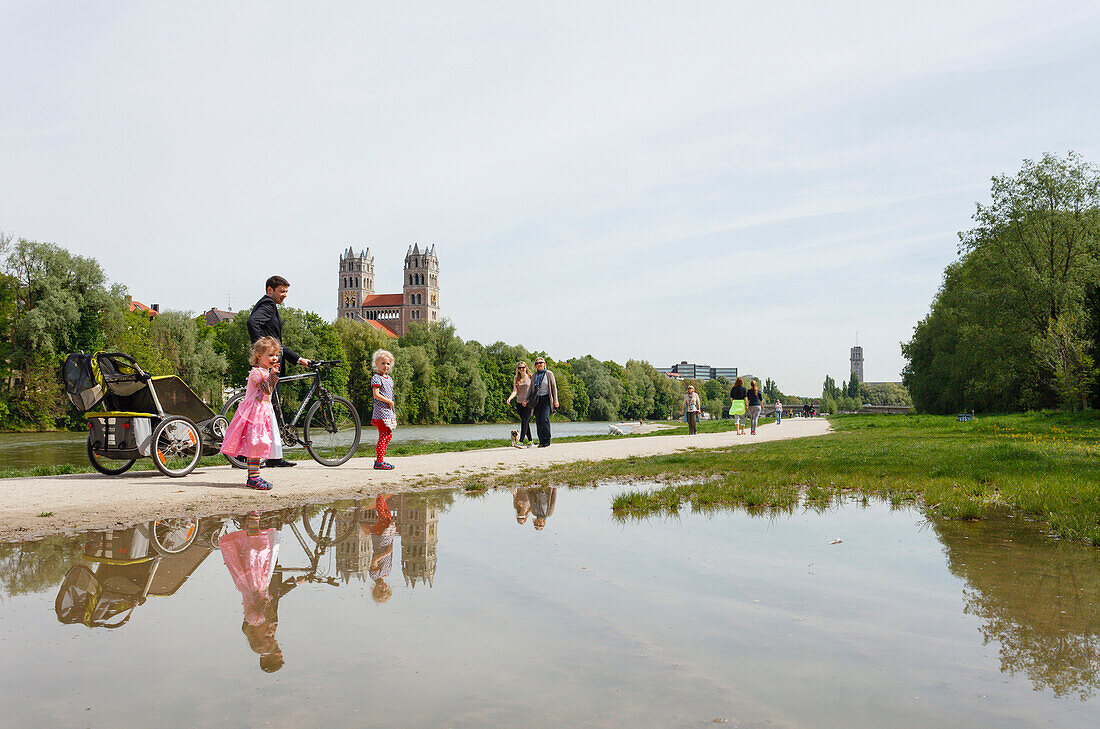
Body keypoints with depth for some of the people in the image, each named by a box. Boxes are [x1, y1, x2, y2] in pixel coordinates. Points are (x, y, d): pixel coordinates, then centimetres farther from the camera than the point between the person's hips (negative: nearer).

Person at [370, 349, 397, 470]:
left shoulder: (389, 378, 18)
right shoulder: (376, 378, -9)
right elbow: (376, 394, -18)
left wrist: (393, 412, 20)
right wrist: (389, 401, -15)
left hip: (389, 412, 9)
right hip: (381, 411, -9)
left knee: (388, 435, 11)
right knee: (384, 436, -11)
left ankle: (379, 459, 18)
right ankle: (379, 462, -9)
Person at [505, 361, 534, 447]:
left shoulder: (530, 377, 0)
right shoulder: (516, 378, 9)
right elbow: (515, 391, 2)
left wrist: (526, 401, -11)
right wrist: (510, 398, -17)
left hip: (528, 402, -4)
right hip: (519, 403, 4)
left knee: (524, 421, -14)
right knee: (525, 422, 8)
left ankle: (521, 441, -18)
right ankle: (530, 440, 19)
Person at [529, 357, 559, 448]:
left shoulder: (549, 374, 2)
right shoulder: (534, 375, 12)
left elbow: (554, 387, 2)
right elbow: (531, 388, 18)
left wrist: (555, 400, -3)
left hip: (547, 399, -4)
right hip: (537, 400, 4)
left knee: (544, 418, -19)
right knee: (538, 420, -3)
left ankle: (547, 439, -8)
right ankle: (541, 441, 4)